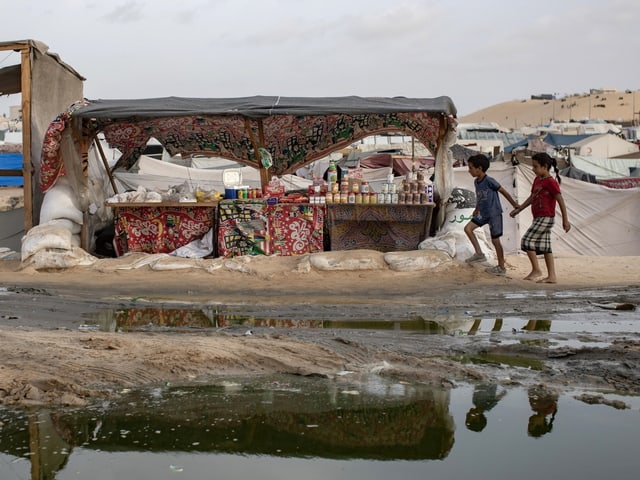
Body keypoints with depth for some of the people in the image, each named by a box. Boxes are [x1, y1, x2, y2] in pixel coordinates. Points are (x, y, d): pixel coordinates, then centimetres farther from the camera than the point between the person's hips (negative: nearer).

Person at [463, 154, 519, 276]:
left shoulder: (489, 181, -19)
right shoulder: (476, 182, 5)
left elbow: (504, 192, -13)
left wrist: (515, 205, -9)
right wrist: (477, 209, 30)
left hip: (494, 214, -8)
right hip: (483, 214, 8)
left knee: (495, 240, -1)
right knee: (468, 228, -2)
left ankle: (501, 267, 12)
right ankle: (479, 254, 6)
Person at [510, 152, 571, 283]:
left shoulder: (550, 182, -13)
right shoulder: (537, 180, 13)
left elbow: (561, 201, -13)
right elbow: (531, 198, 22)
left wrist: (565, 220, -14)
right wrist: (518, 209, 18)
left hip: (546, 218, -9)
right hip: (538, 218, 9)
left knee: (527, 241, -11)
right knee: (544, 246, 8)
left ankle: (536, 270, -1)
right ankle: (552, 276, 10)